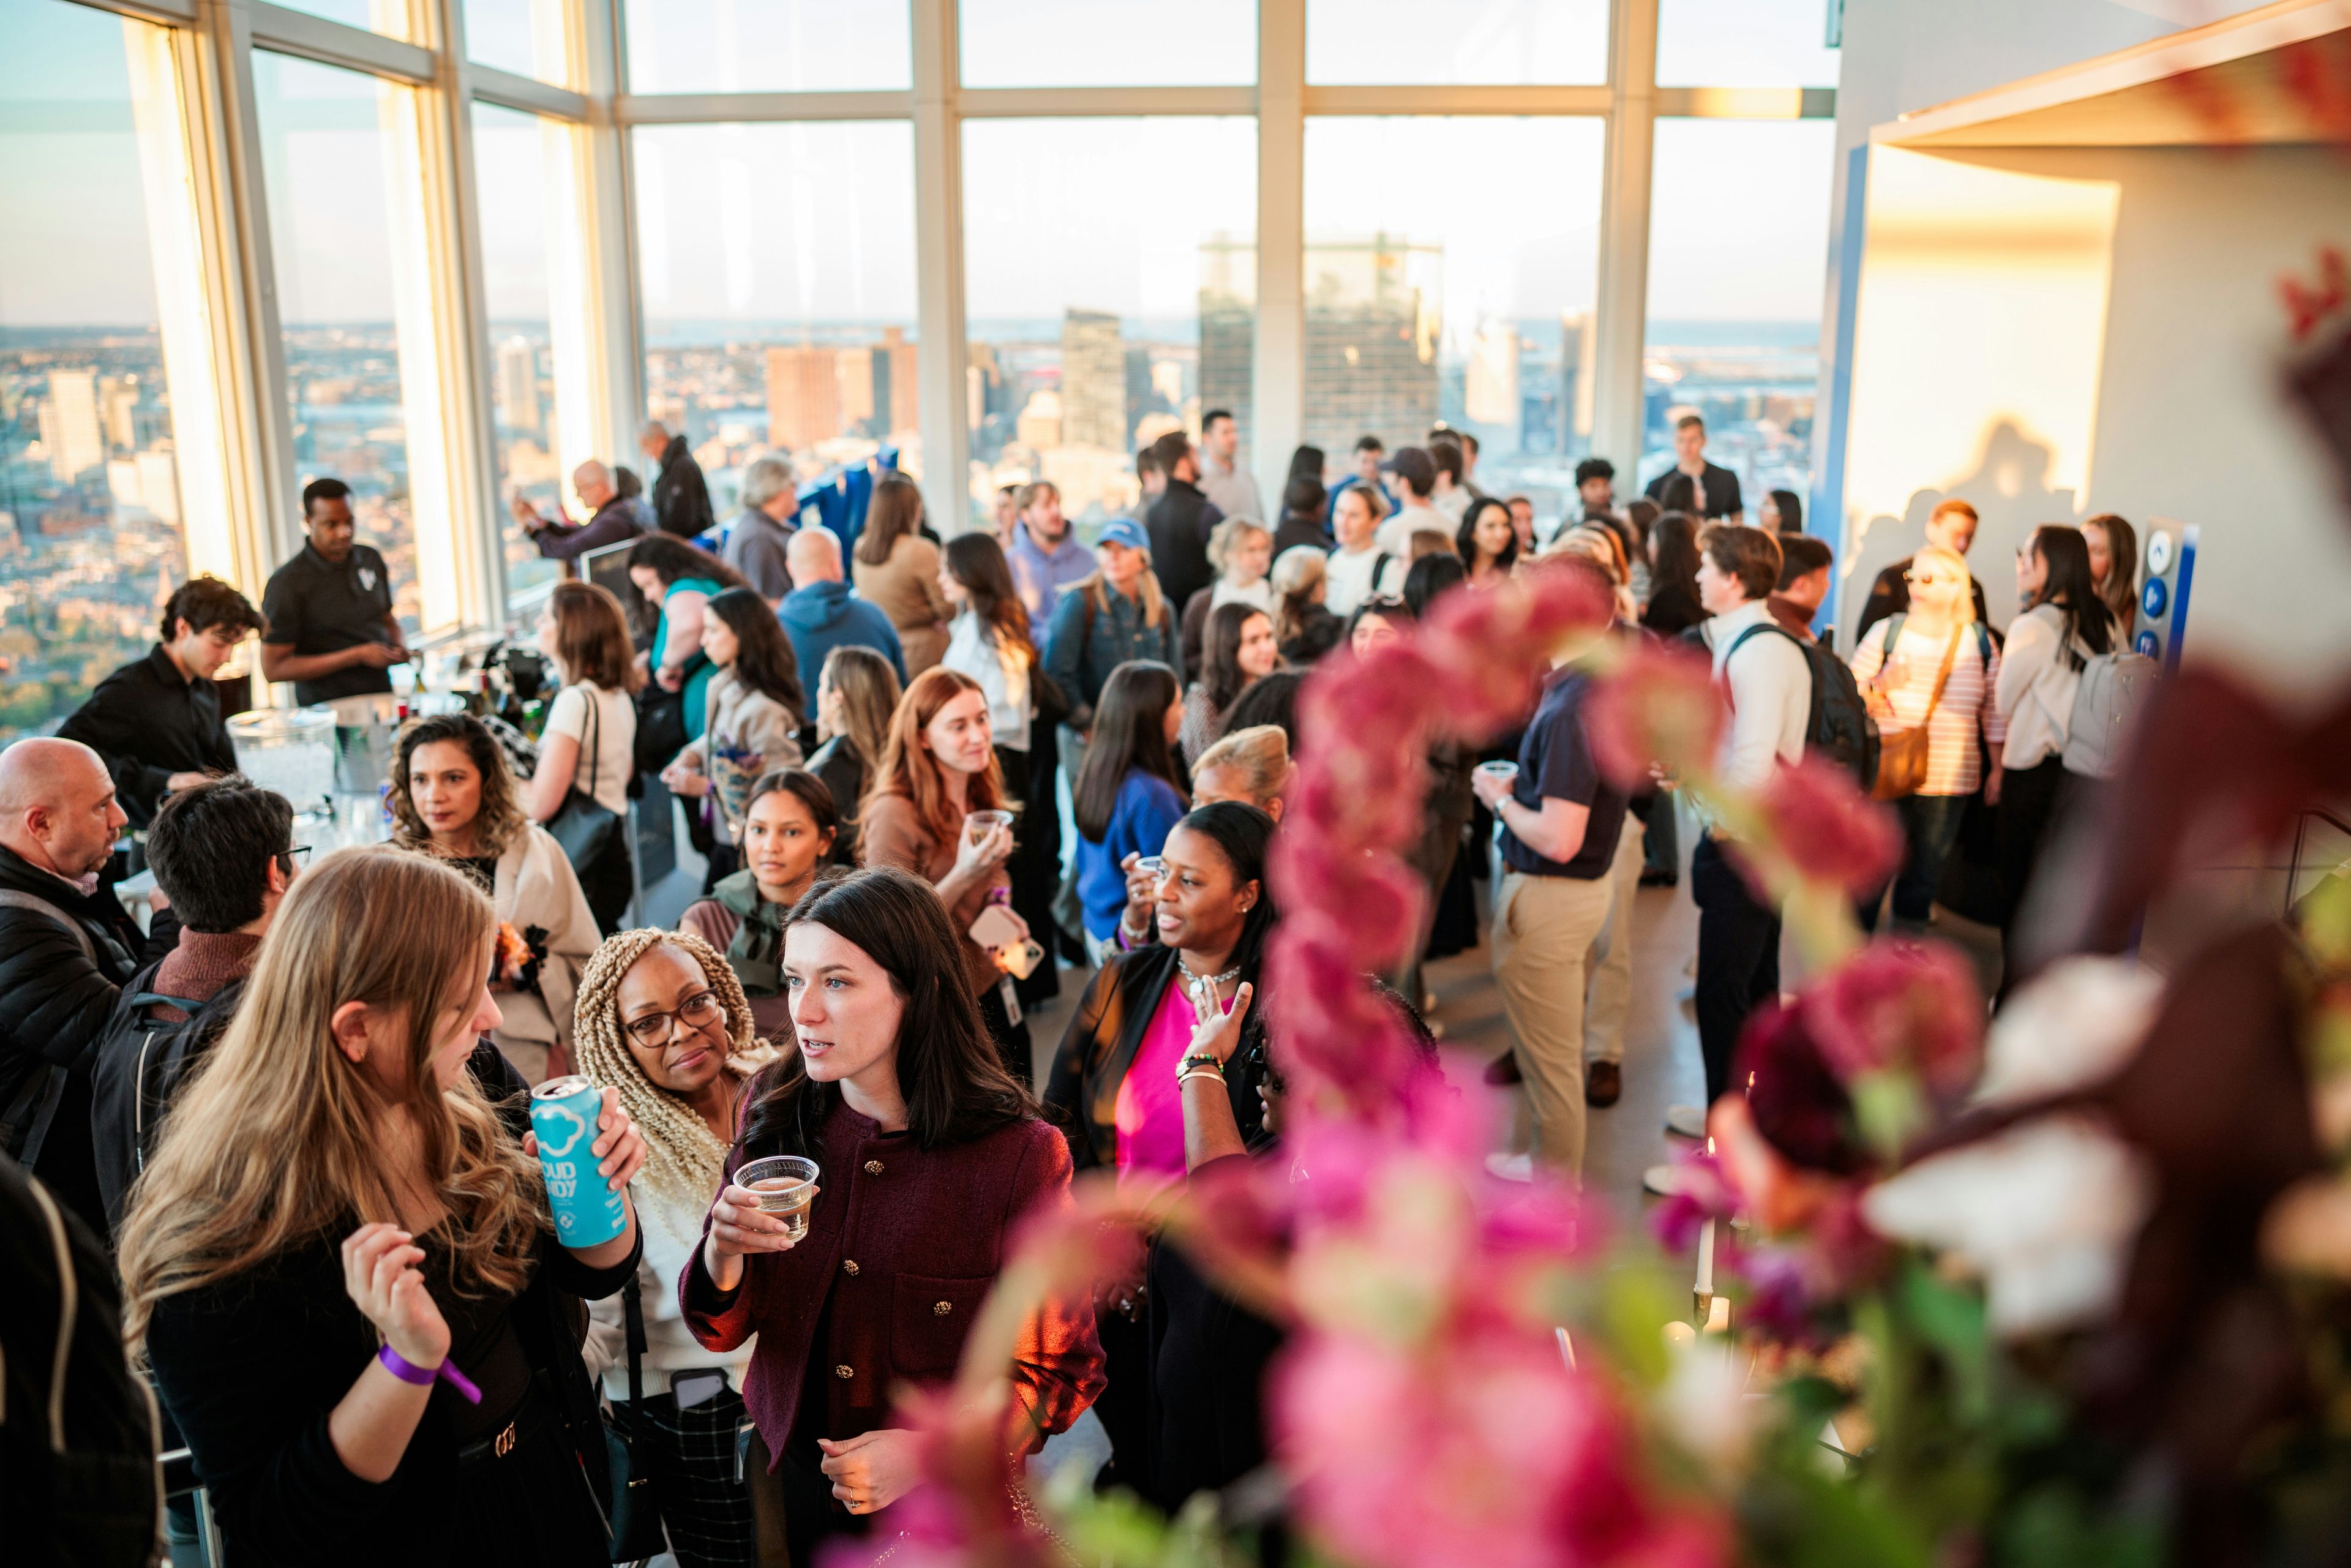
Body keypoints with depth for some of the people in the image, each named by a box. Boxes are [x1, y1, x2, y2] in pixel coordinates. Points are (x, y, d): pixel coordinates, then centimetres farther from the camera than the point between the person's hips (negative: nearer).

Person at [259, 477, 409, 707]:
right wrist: (357, 656, -12)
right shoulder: (286, 583, -7)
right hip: (328, 713, -5)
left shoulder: (371, 559, 11)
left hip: (383, 700, 5)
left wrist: (399, 645, 4)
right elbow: (273, 669, -9)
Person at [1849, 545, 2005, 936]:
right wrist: (1880, 686, -20)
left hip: (1949, 779, 2)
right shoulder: (1887, 632, -1)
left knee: (1926, 871, 10)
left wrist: (1999, 769, 8)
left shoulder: (1980, 641, 6)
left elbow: (1995, 710, 10)